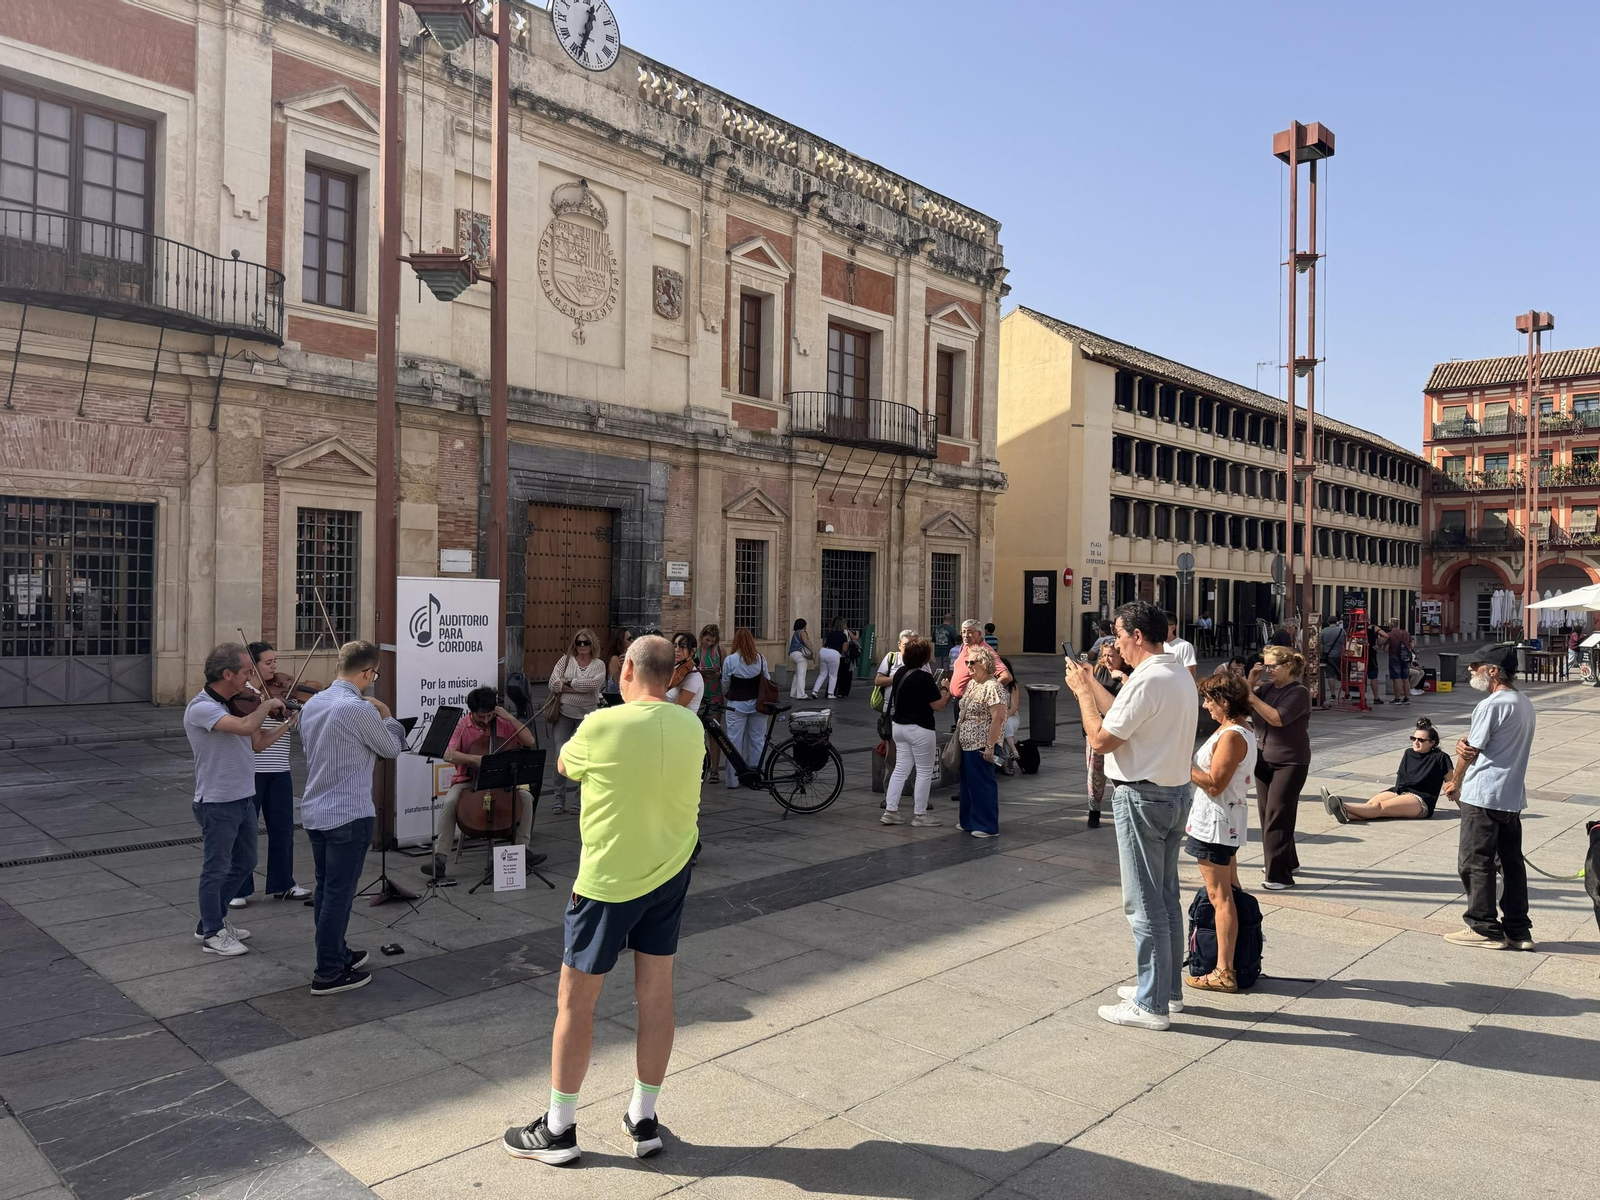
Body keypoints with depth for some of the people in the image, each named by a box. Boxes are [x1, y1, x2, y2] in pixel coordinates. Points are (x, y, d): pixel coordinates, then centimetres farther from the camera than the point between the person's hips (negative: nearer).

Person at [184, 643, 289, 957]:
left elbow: (257, 743, 12)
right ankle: (212, 934, 22)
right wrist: (267, 705, -18)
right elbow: (244, 727, -35)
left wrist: (287, 723, 2)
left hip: (244, 799, 9)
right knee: (217, 869, 6)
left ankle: (214, 920, 36)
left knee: (244, 863, 19)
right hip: (218, 803, -9)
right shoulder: (201, 708, -20)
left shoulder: (235, 705, 7)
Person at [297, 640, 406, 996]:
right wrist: (388, 717, 14)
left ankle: (336, 953, 34)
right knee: (339, 893, 0)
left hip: (313, 813, 8)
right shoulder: (361, 710, -19)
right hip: (349, 816, -8)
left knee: (325, 888, 19)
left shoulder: (311, 703, 5)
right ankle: (329, 974, 8)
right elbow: (392, 748, -5)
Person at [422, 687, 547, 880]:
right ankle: (439, 857, -29)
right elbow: (448, 754, -20)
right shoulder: (462, 726, -6)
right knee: (450, 802, -32)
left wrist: (509, 717, -11)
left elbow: (529, 741, -5)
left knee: (526, 797, -23)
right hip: (468, 780, -2)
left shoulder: (503, 724, 1)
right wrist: (474, 758, -36)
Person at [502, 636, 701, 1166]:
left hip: (608, 881, -5)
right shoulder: (691, 726, -4)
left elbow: (563, 765, 2)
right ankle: (644, 1121, 25)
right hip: (671, 872, 5)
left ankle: (559, 1129, 21)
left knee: (575, 1002, 9)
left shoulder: (602, 727, -19)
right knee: (655, 993, 13)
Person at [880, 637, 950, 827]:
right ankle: (919, 815, 11)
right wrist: (945, 690, 4)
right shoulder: (924, 677, -20)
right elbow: (939, 706, -14)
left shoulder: (899, 672, 4)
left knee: (900, 769, 13)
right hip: (919, 728, -8)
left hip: (899, 725, 8)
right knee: (924, 772, 5)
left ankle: (890, 811, 13)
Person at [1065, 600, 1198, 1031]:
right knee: (1166, 897, 18)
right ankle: (1167, 986, 30)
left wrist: (1082, 691, -7)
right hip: (1175, 792, 10)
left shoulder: (1147, 681, -22)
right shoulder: (1180, 675, 10)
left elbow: (1101, 740, -18)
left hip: (1142, 798, -10)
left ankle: (1151, 1005, 7)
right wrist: (1092, 685, 17)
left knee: (1144, 904, -1)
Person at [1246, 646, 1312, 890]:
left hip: (1290, 762, -7)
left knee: (1277, 815, -9)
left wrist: (1251, 696, -25)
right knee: (1266, 813, 13)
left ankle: (1280, 874, -4)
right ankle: (1287, 861, 30)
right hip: (1264, 758, 7)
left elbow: (1278, 718, -26)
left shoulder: (1298, 692, -13)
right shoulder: (1266, 687, 5)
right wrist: (1250, 683, -9)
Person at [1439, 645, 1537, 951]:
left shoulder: (1491, 705, -17)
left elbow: (1470, 752, -10)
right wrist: (1464, 745, -9)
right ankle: (1518, 930, 17)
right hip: (1513, 796, 9)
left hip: (1483, 796, -9)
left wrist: (1455, 783, 5)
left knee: (1475, 862, 0)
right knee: (1511, 862, 12)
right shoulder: (1524, 704, 13)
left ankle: (1484, 928, 5)